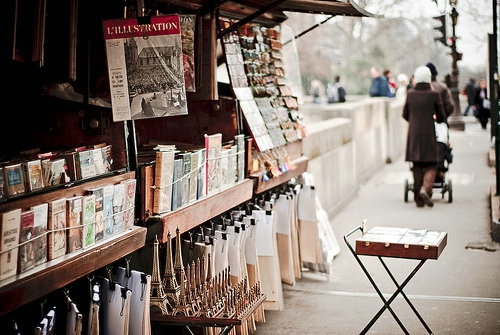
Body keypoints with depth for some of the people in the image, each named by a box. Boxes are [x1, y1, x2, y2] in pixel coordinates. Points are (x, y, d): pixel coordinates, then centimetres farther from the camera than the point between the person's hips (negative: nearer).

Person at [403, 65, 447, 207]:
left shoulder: (410, 94, 1)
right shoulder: (434, 94, -7)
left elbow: (405, 115, 10)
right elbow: (441, 117, -1)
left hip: (413, 134, 3)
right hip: (429, 134, -3)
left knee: (417, 166, 9)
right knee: (431, 165, 5)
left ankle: (418, 198, 9)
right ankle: (425, 188, -19)